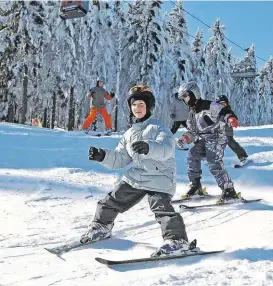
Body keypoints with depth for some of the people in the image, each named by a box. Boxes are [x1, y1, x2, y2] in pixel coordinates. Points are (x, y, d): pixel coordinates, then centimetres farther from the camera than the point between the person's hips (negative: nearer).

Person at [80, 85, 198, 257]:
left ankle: (178, 241, -16)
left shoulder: (158, 127, -5)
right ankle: (101, 227, 35)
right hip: (135, 177, 7)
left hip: (159, 178, -7)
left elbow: (166, 148, -26)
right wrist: (103, 156, -1)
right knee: (112, 202, 13)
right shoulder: (130, 133, 18)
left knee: (162, 208, -24)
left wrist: (148, 147, -46)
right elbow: (120, 159, 17)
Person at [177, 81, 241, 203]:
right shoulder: (192, 112, 17)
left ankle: (229, 190, -16)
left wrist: (231, 118, -41)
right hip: (203, 141, 8)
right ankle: (195, 185, 3)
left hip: (216, 139, -8)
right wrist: (184, 138, 5)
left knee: (214, 163, -22)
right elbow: (192, 131, 22)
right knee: (192, 156, -10)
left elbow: (224, 111, -20)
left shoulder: (209, 105, -10)